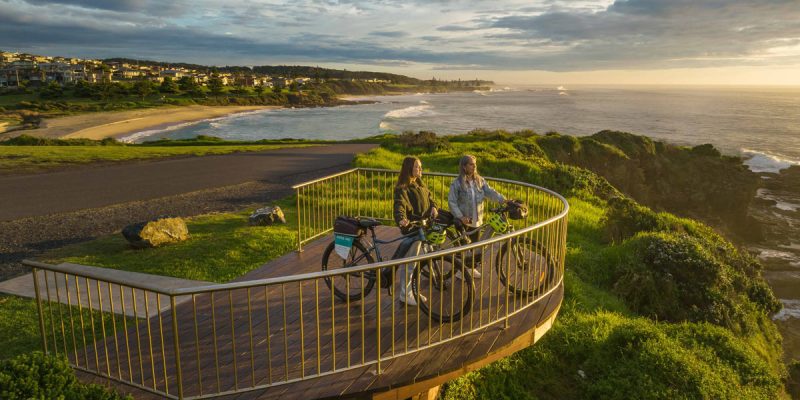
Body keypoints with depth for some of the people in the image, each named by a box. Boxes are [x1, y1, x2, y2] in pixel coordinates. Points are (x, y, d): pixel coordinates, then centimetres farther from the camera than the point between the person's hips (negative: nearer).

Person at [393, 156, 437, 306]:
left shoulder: (419, 184, 10)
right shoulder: (402, 188, -17)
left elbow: (429, 195, 17)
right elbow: (399, 205, -29)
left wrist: (433, 206, -4)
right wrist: (401, 219, -49)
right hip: (411, 228, -8)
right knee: (409, 263, 0)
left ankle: (412, 290, 30)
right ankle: (405, 295, 12)